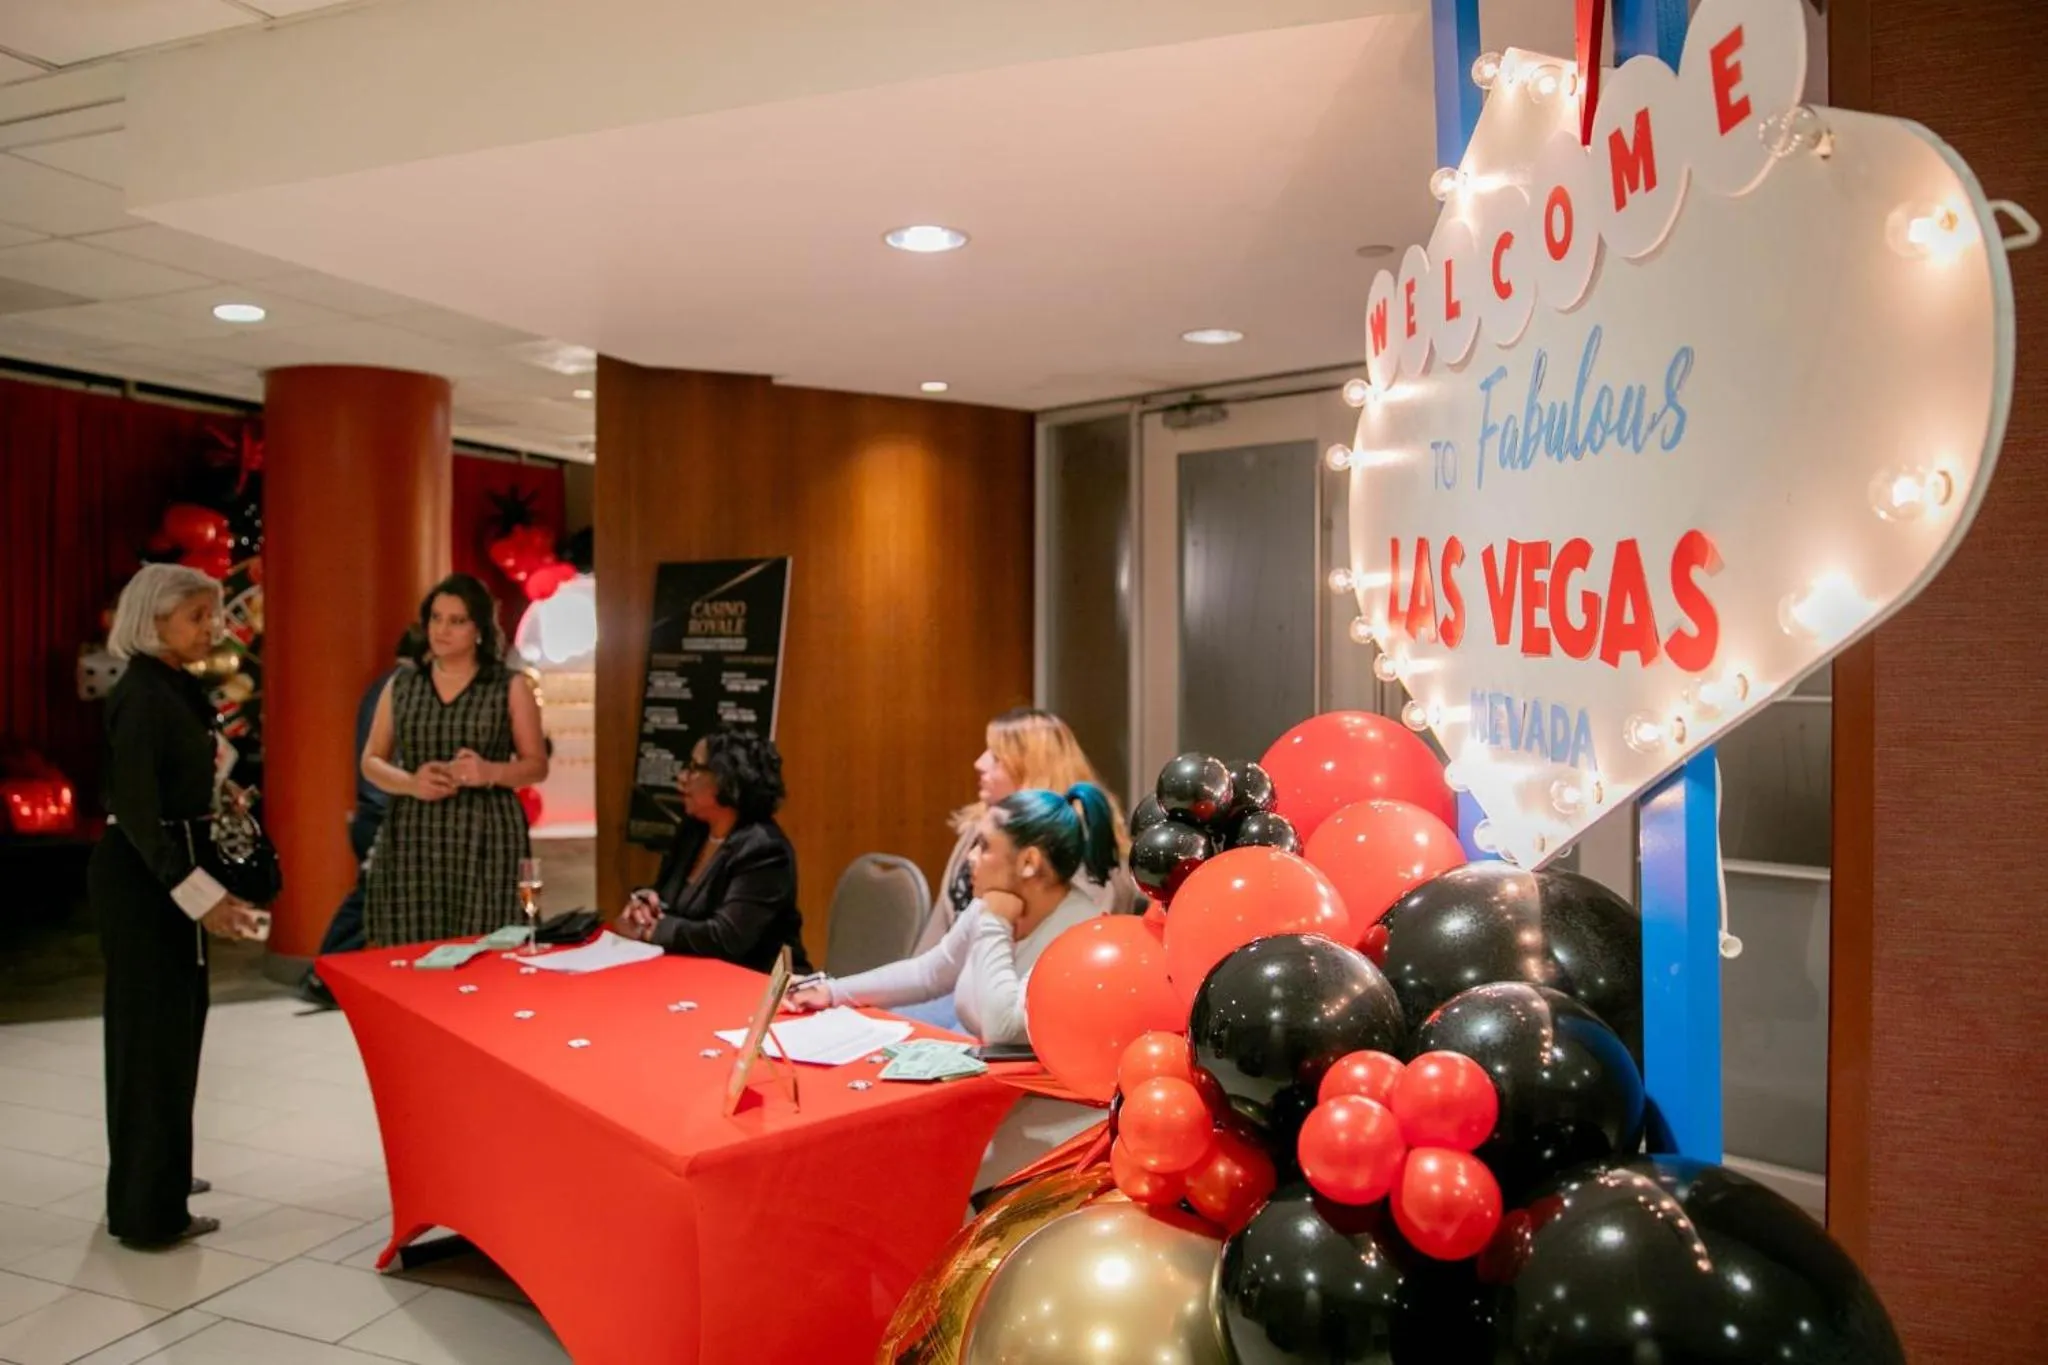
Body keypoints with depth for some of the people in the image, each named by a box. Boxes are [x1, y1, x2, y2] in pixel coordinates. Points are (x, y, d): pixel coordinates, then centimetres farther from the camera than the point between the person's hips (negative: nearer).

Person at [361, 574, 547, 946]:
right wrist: (409, 783, -9)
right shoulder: (401, 684, 10)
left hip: (485, 839, -2)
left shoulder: (510, 686, 3)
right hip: (412, 840, 2)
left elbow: (537, 766, 4)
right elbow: (371, 761, 12)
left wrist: (491, 772, -16)